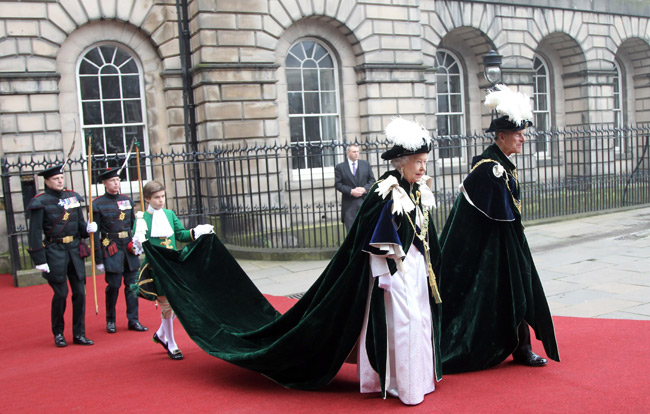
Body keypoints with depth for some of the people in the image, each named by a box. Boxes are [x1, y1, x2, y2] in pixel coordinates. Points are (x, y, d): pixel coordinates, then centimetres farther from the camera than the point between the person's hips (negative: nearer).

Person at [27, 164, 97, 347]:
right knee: (61, 293, -2)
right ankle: (58, 333, 19)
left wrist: (88, 228, -7)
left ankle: (79, 334, 15)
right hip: (55, 252, -5)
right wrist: (40, 260, -11)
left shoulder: (73, 197, 9)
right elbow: (35, 233, -8)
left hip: (75, 250, 5)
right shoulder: (40, 202, -6)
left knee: (80, 292, 4)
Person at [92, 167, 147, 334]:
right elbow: (95, 233, -4)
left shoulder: (127, 200, 10)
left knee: (132, 285, 5)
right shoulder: (98, 204, -3)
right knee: (113, 286, 1)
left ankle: (133, 320, 14)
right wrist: (99, 260, -6)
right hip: (111, 251, -4)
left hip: (129, 249, 4)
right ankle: (110, 321, 18)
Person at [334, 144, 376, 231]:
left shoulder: (366, 164, 12)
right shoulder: (340, 167, 4)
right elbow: (338, 184, -2)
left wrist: (364, 189, -9)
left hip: (365, 202, 2)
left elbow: (372, 180, 10)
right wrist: (351, 191, -15)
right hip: (349, 204, -2)